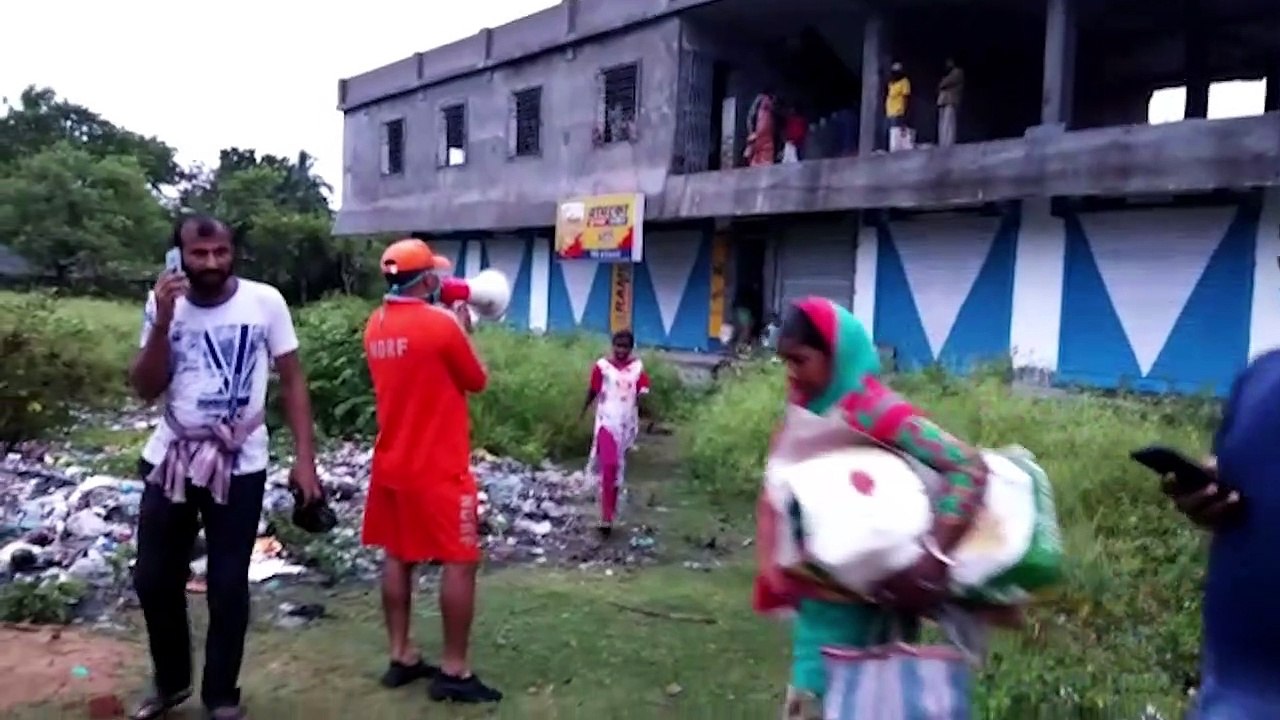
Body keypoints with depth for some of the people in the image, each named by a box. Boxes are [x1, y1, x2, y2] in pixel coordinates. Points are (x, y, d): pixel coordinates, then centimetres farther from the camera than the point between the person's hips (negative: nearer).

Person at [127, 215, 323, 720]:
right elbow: (146, 389, -4)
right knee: (153, 579, 13)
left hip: (240, 464, -3)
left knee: (228, 585, 4)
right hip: (171, 458, 3)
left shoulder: (265, 301, -9)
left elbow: (292, 380, -3)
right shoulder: (164, 304, -2)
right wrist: (162, 322, -17)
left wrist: (305, 458, -8)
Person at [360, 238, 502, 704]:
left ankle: (401, 658, 24)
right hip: (438, 468, -8)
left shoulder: (376, 326, 6)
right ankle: (454, 671, 6)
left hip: (391, 464, 8)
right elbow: (477, 381, -5)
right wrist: (462, 330, 7)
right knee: (460, 562, 0)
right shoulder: (441, 322, -17)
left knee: (397, 558, 15)